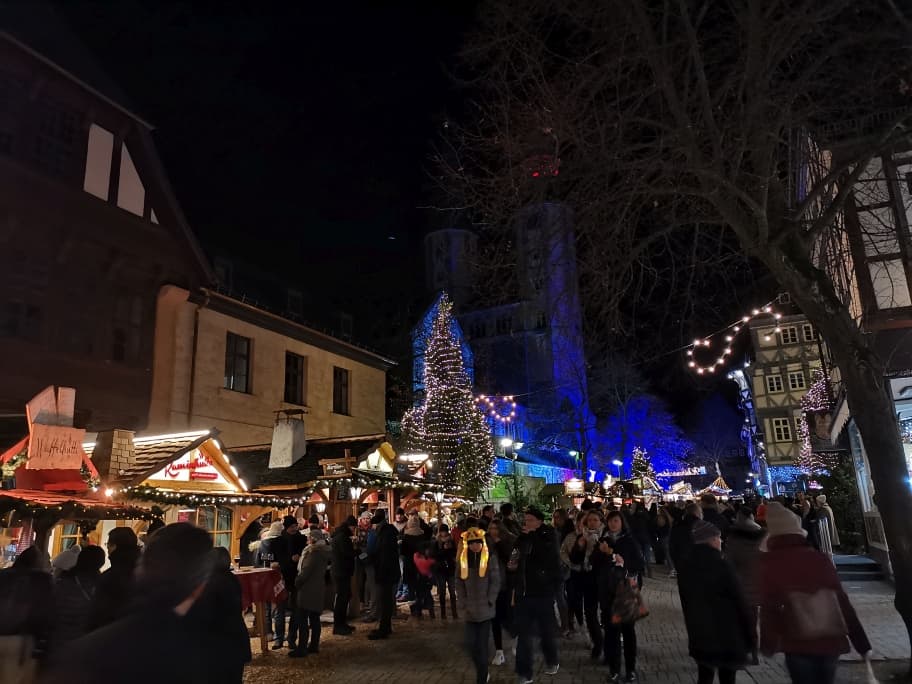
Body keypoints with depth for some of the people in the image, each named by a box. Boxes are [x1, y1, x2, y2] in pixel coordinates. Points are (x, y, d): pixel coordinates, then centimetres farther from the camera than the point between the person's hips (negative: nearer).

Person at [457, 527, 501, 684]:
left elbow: (495, 582, -6)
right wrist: (464, 604, 0)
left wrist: (489, 602, -10)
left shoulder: (490, 558, -6)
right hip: (470, 611, 3)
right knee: (470, 644, 4)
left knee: (482, 645, 0)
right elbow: (459, 583, 7)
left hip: (485, 610, -3)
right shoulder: (463, 558, 3)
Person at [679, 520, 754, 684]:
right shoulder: (722, 567, -19)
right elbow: (740, 602, -15)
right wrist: (750, 633, -5)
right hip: (727, 635, -5)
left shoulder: (686, 570, 1)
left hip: (699, 636, 5)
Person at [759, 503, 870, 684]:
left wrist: (767, 644, 3)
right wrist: (862, 644, 12)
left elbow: (768, 606, -7)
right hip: (831, 641, 4)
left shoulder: (771, 563, -4)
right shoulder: (820, 558, 6)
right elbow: (843, 603, 6)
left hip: (799, 645, -4)